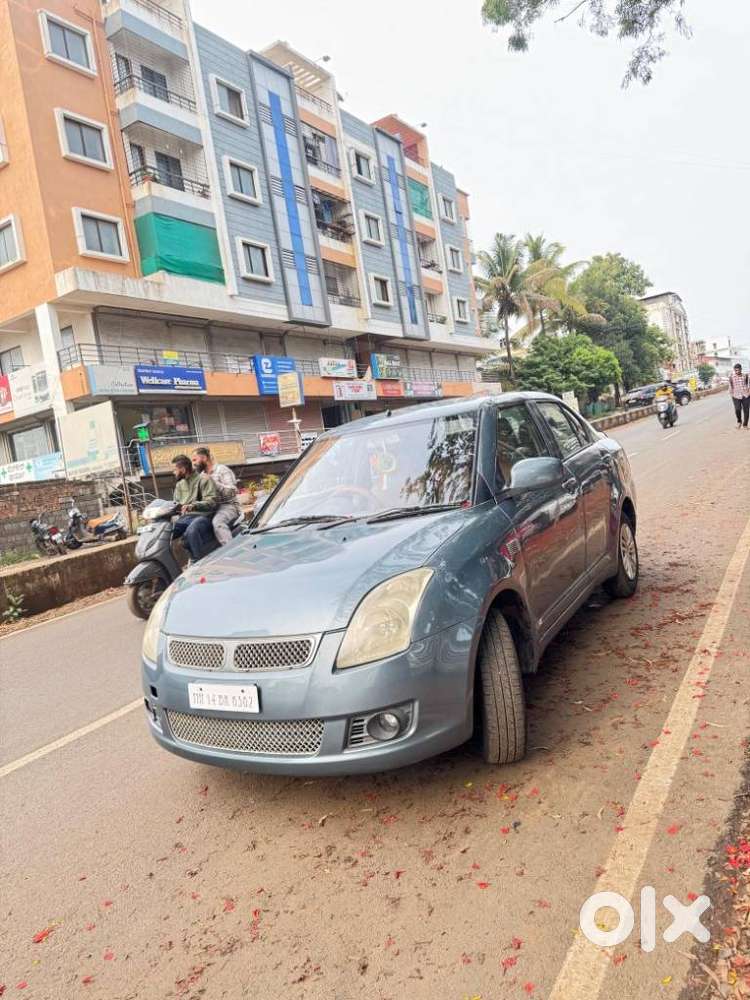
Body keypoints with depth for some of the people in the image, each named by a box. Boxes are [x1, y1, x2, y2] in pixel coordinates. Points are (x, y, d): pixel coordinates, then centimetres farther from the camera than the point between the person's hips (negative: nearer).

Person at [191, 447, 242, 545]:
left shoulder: (222, 470, -2)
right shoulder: (202, 475, 21)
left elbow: (232, 491, -14)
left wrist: (213, 482, -16)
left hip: (227, 506, -7)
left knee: (218, 522, -37)